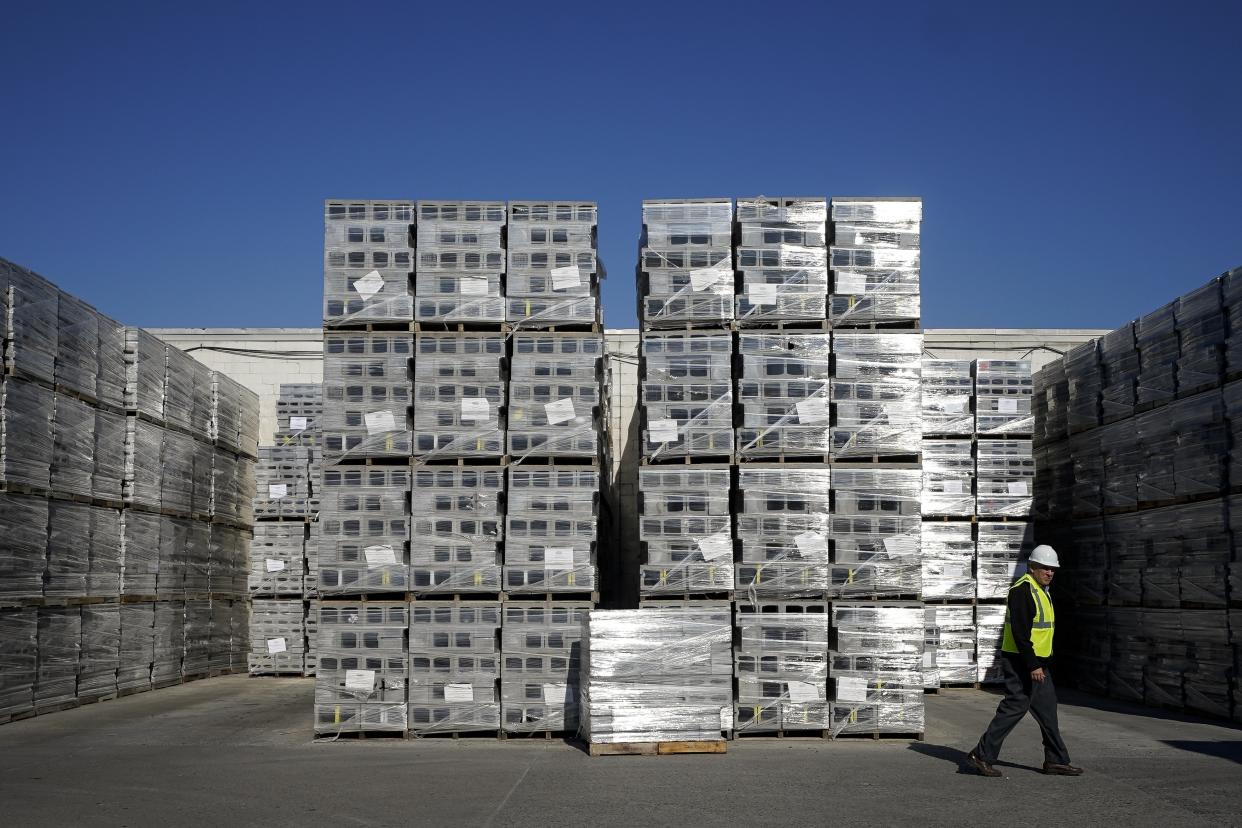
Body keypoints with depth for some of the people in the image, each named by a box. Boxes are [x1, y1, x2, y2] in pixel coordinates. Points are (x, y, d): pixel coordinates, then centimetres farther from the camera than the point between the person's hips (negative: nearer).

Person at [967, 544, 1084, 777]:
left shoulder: (1040, 591, 16)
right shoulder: (1022, 590, -17)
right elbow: (1020, 632, -23)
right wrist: (1033, 666, -24)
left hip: (1036, 663, 10)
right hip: (1022, 663, -10)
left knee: (1047, 710, 12)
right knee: (1015, 707, -9)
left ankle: (1056, 761, 19)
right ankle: (982, 756, -4)